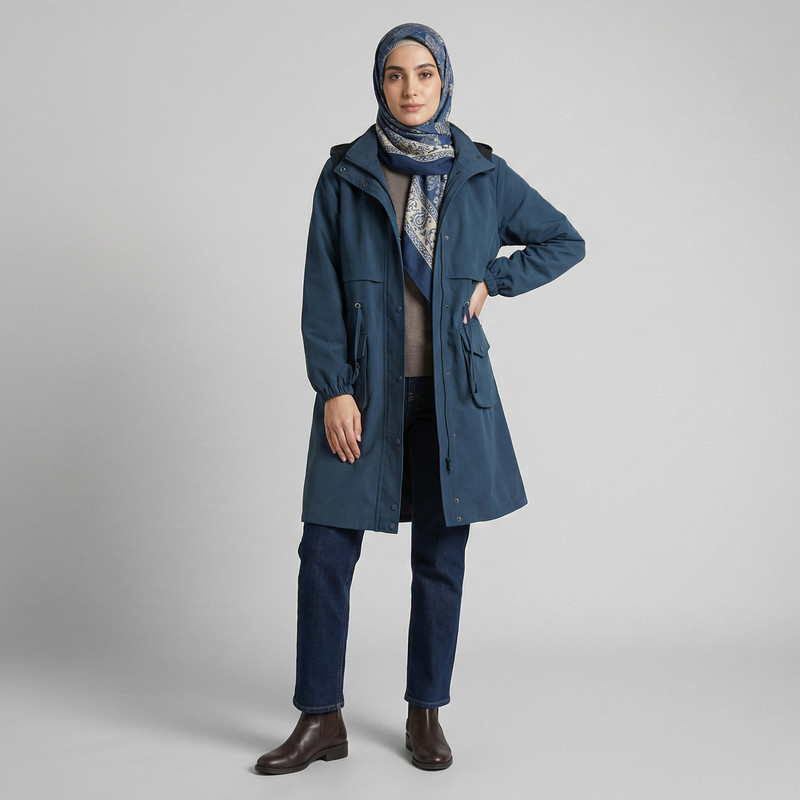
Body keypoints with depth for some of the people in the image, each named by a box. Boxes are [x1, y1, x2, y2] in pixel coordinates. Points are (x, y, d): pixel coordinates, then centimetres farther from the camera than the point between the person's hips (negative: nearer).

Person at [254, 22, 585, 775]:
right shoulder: (344, 175, 2)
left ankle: (426, 714, 22)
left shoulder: (482, 175, 5)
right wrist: (334, 389, -9)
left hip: (450, 393, 1)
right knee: (325, 551, -3)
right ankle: (321, 720, 12)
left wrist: (492, 280, 2)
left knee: (440, 558, 6)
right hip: (364, 393, 0)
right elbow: (321, 294, -1)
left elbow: (565, 241, 15)